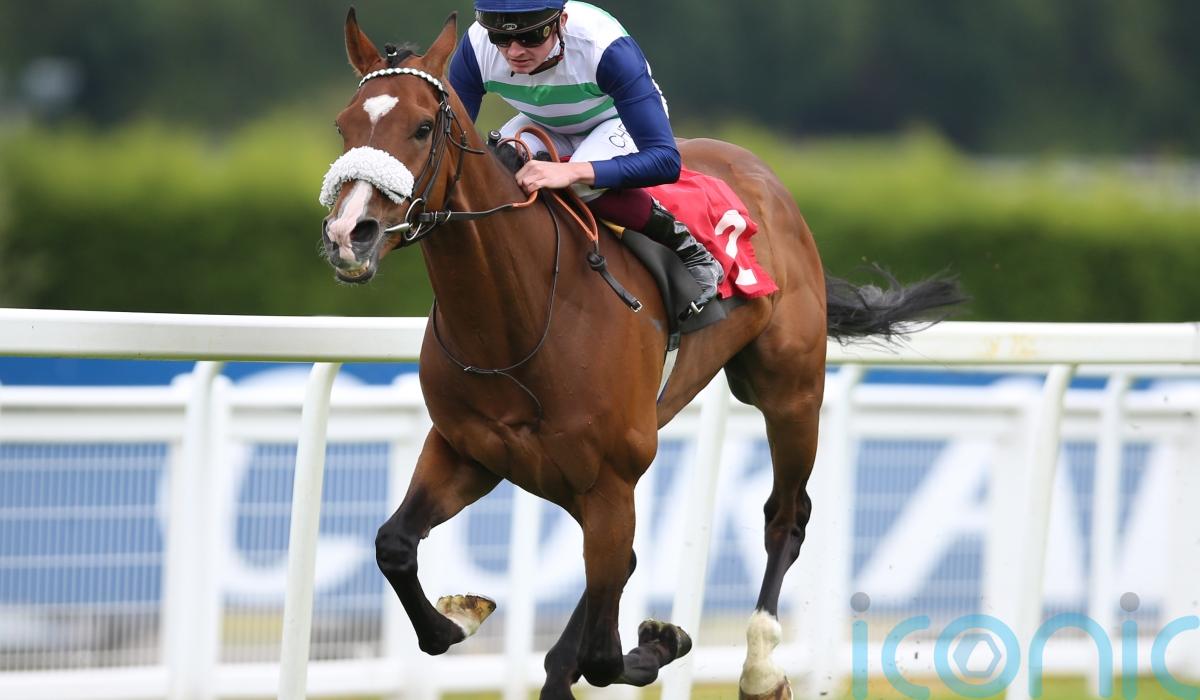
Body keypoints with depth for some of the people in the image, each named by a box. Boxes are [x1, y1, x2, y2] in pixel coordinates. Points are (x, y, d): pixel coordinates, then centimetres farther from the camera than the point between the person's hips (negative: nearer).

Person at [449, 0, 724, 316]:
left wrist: (572, 172, -56)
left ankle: (690, 252, -16)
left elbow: (665, 160, -43)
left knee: (586, 183, -36)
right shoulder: (477, 48, -29)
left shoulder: (603, 46, -40)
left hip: (618, 121, -4)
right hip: (543, 125, 4)